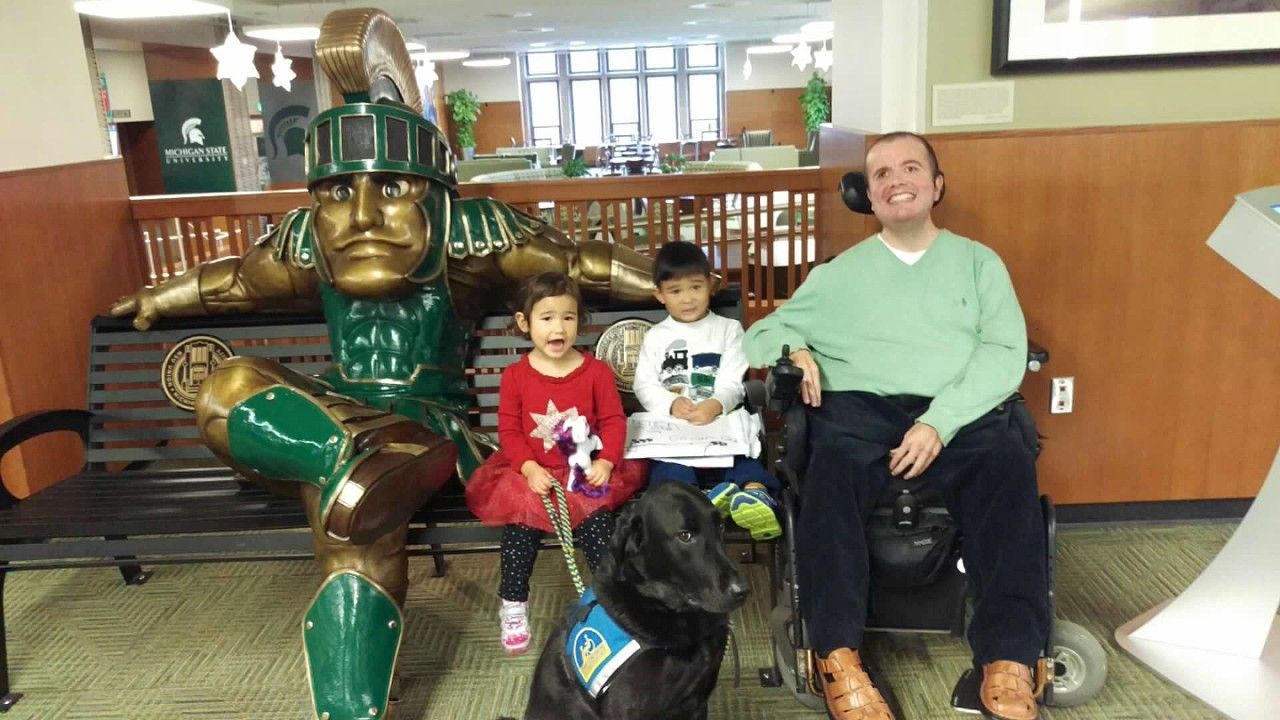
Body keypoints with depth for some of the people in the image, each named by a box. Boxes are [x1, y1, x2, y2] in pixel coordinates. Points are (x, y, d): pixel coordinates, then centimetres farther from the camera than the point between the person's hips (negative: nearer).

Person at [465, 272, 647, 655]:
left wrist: (606, 462, -21)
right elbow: (508, 429, -5)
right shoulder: (515, 375, -2)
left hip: (585, 471, 0)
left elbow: (614, 421, -4)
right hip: (530, 473, 1)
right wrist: (529, 469, -20)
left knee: (597, 518, -22)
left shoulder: (597, 371, -3)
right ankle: (513, 605, 1)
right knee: (519, 521, -19)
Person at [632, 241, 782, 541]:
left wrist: (716, 405, -24)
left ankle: (755, 494, -57)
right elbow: (644, 385, 5)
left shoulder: (728, 329, 12)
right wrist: (671, 404, -17)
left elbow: (733, 383, 0)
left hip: (720, 420, -1)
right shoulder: (655, 337, 17)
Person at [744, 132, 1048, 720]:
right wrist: (792, 350, -5)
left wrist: (939, 422, -13)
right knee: (834, 462, -34)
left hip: (959, 412, 1)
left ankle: (1009, 659, -30)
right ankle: (839, 656, -33)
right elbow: (761, 334, 21)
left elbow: (1005, 353, 3)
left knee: (1008, 462, -32)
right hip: (862, 408, 0)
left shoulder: (978, 261, 18)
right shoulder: (839, 272, 20)